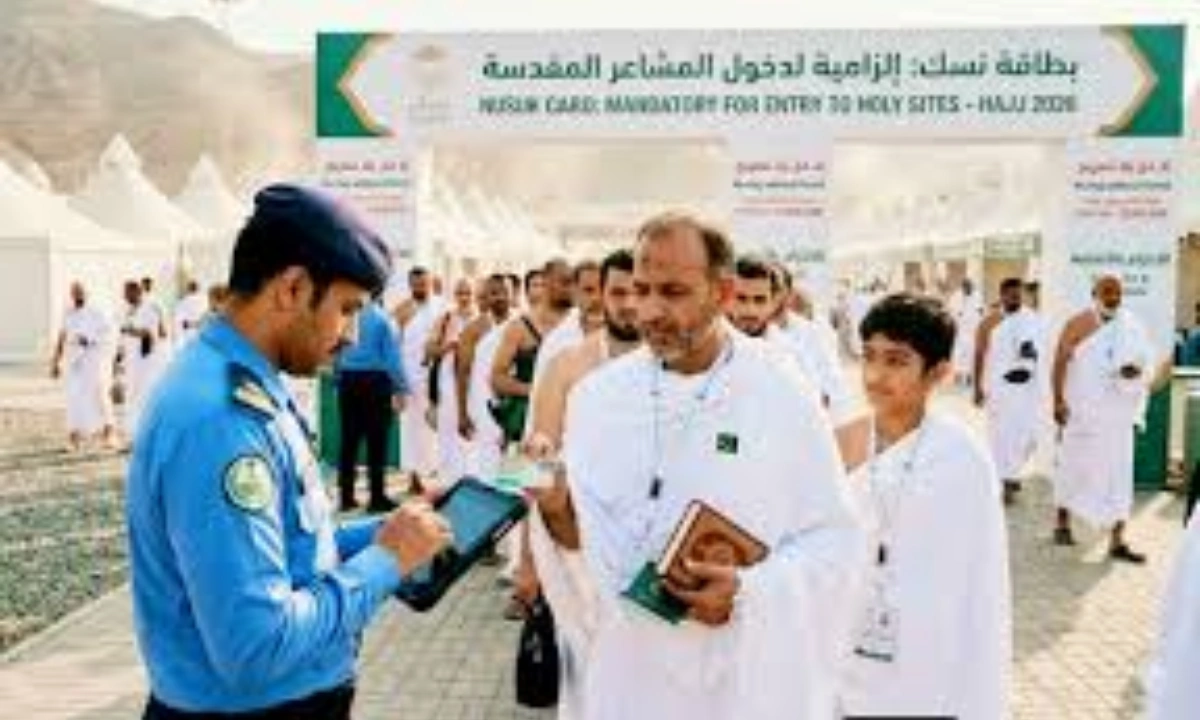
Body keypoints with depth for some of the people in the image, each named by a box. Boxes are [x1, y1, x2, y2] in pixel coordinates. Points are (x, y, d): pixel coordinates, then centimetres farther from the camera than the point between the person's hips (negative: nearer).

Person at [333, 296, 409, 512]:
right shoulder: (382, 318, -7)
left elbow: (336, 352, 10)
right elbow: (392, 356, -7)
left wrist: (338, 380, 19)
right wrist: (400, 389, -2)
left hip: (348, 380, 4)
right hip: (376, 381, -4)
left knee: (349, 440, 8)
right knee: (377, 441, -1)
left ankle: (346, 496, 12)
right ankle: (377, 497, 1)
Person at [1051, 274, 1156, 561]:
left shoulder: (1132, 326, 5)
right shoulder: (1079, 324, -6)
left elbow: (1147, 358, 12)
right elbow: (1060, 362, -7)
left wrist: (1138, 370, -12)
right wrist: (1059, 400, -14)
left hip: (1119, 413, 3)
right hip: (1083, 411, -3)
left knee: (1119, 474, 0)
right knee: (1075, 466, 10)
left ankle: (1117, 541, 4)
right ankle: (1063, 522, 30)